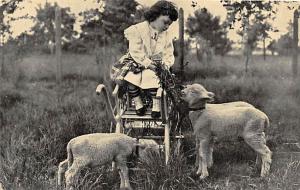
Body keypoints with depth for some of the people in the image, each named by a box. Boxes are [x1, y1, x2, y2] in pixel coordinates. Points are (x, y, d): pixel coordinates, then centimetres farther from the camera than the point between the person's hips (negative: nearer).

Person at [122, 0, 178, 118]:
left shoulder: (166, 35, 8)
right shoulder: (137, 30, -7)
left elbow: (169, 55, 8)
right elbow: (135, 52, -13)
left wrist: (166, 64, -14)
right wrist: (148, 63, -23)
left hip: (156, 65, 1)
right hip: (138, 64, -1)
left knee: (152, 77, -34)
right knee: (130, 78, -31)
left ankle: (156, 105, -22)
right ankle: (138, 103, -12)